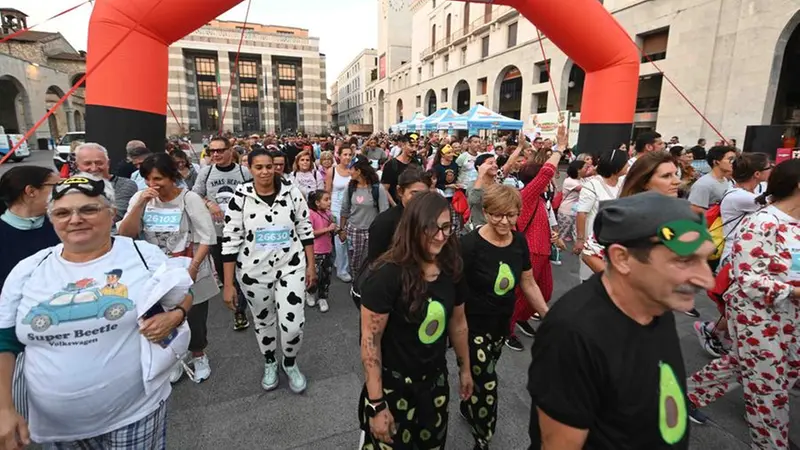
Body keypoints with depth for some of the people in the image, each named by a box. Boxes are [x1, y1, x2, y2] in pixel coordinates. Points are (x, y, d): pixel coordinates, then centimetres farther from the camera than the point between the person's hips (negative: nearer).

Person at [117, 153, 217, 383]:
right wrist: (140, 204, -21)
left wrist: (193, 267, -20)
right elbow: (125, 234, -10)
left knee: (194, 319, 12)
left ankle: (199, 357, 38)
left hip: (189, 272, -3)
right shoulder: (140, 198, -3)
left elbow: (206, 237, -12)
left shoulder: (190, 198, -13)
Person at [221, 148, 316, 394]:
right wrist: (228, 284, -7)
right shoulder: (240, 197, -10)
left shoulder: (292, 192, -7)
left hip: (291, 266, 0)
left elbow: (305, 229, 1)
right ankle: (269, 363, 46)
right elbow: (230, 240, -8)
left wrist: (311, 265, 2)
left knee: (293, 324, -3)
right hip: (254, 270, 0)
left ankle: (290, 363, 30)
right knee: (263, 320, 18)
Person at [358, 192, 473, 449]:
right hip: (392, 384, -5)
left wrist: (465, 368, 16)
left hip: (435, 380, 6)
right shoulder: (387, 275, -26)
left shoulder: (451, 269, -7)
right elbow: (370, 340, -21)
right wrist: (376, 404, -18)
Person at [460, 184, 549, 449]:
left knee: (482, 378, 22)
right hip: (474, 326, -6)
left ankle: (467, 408, 51)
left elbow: (528, 284, 7)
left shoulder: (519, 241, -5)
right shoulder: (470, 245, -24)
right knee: (487, 385, 0)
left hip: (502, 324, 6)